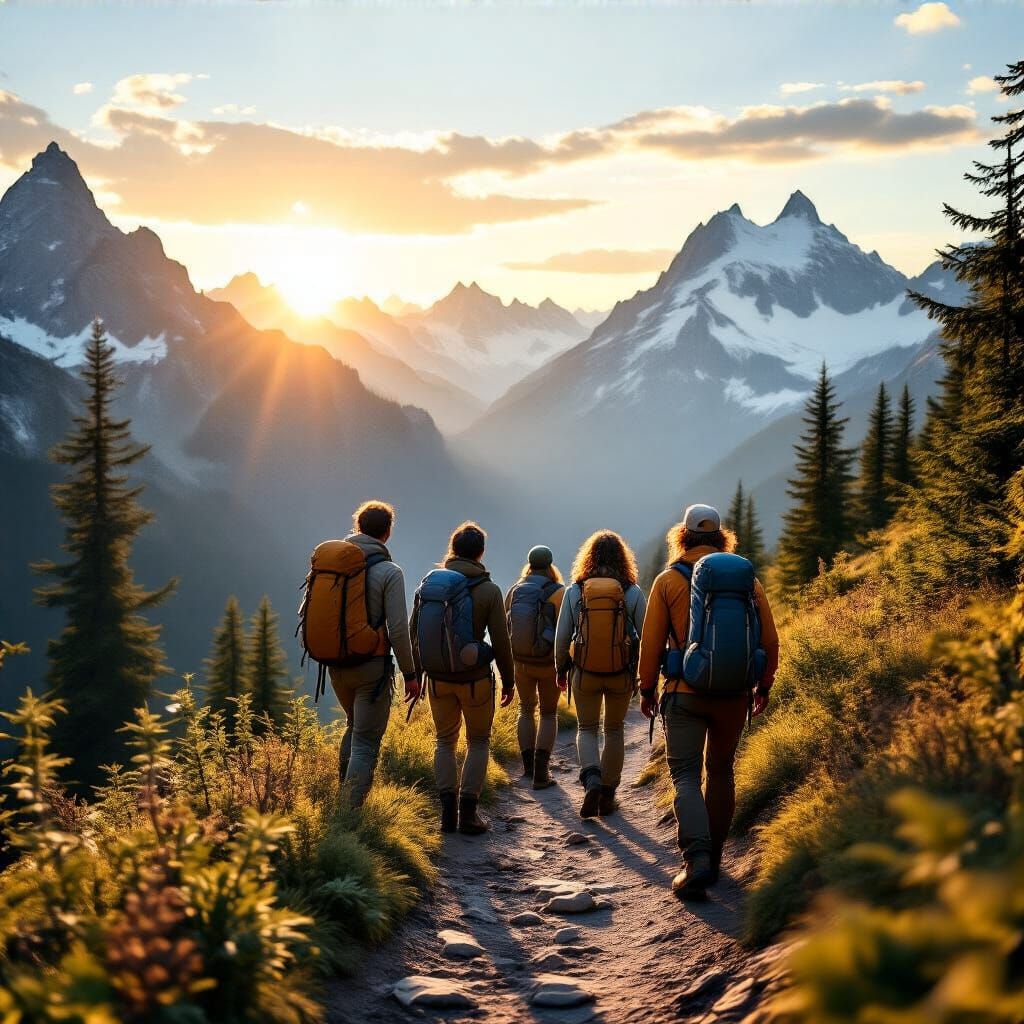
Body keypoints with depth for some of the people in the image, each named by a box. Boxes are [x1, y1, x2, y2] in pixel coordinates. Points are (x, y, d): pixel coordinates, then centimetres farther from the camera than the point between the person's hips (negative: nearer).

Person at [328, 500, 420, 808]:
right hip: (373, 667, -5)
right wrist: (410, 673, -6)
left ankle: (343, 793, 29)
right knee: (366, 742, 0)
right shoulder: (389, 572, -11)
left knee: (355, 726, 28)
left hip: (337, 665, 5)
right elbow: (398, 630, -15)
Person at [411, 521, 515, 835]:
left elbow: (414, 632, 5)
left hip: (437, 677, 3)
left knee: (445, 741, 17)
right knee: (479, 741, 13)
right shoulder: (488, 590, -9)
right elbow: (501, 641, -8)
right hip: (475, 678, -3)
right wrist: (508, 680, 3)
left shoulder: (429, 583, 0)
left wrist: (416, 672, 15)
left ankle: (448, 810, 10)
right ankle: (468, 813, 6)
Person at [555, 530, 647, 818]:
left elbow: (562, 635, -1)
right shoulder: (633, 592, -5)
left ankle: (592, 779, -10)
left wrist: (560, 669, 13)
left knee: (587, 729, 15)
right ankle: (608, 795, 20)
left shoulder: (575, 590, -4)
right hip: (622, 675, 0)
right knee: (614, 730, 17)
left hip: (584, 673, 0)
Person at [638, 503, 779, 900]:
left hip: (685, 693, -3)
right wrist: (764, 685, 20)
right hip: (734, 695, 3)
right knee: (721, 771, 17)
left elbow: (651, 642, -2)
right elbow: (769, 641, 7)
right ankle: (713, 858, 23)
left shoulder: (669, 580, -2)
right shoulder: (747, 580, 4)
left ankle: (696, 857, -21)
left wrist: (647, 689, 10)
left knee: (686, 775, -1)